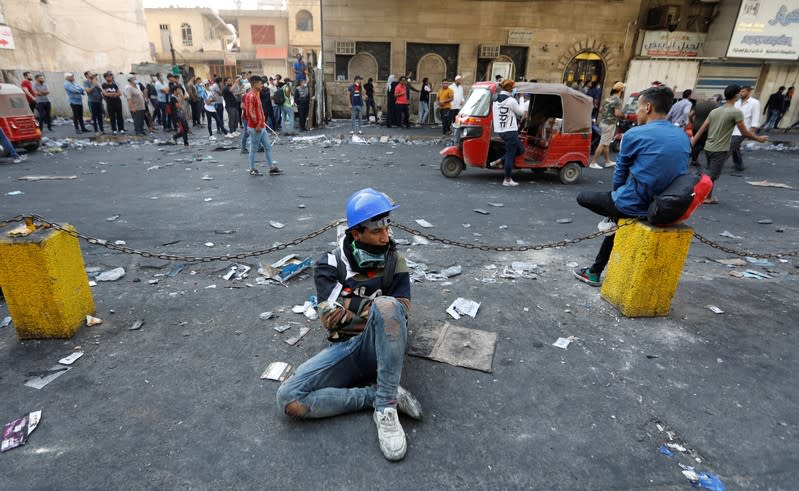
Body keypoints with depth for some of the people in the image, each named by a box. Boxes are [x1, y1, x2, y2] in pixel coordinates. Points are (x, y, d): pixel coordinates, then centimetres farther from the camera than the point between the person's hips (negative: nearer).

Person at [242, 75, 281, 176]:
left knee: (268, 146, 10)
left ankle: (272, 168, 15)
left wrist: (262, 121, 15)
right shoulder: (250, 96, -17)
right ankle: (252, 170, 12)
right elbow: (249, 113, -23)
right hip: (255, 128, -9)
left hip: (261, 127, 10)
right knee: (254, 149, 1)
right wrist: (257, 124, -18)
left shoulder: (257, 94, 13)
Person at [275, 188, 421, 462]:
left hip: (382, 345, -1)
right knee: (288, 399, -22)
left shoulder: (395, 262, 5)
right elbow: (331, 318, -8)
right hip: (344, 347, 1)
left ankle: (386, 406, -25)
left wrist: (355, 307, -11)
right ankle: (381, 394, -12)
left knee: (386, 305, -36)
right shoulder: (330, 265, 2)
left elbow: (399, 313, -5)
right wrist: (371, 306, -7)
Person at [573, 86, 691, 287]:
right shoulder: (683, 137, 7)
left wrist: (617, 193, 21)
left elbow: (620, 173, 0)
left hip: (635, 206, -7)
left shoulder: (635, 134, -12)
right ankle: (595, 272, 34)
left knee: (582, 197, 16)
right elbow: (671, 172, 18)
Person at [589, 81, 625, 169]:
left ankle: (607, 161, 27)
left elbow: (600, 109, 16)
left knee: (606, 144, 17)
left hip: (603, 122, 9)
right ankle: (594, 163, -5)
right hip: (610, 124, -9)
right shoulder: (617, 100, -14)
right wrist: (623, 114, -4)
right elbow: (617, 113, -22)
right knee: (603, 144, -6)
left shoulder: (608, 98, 11)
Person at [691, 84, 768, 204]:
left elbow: (702, 129, 7)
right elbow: (744, 132, -9)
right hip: (720, 150, -7)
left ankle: (708, 197, 24)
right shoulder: (736, 112, -11)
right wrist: (759, 139, 6)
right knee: (712, 176, -2)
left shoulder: (714, 111, 8)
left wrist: (692, 143, 8)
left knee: (712, 175, 18)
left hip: (708, 148, 7)